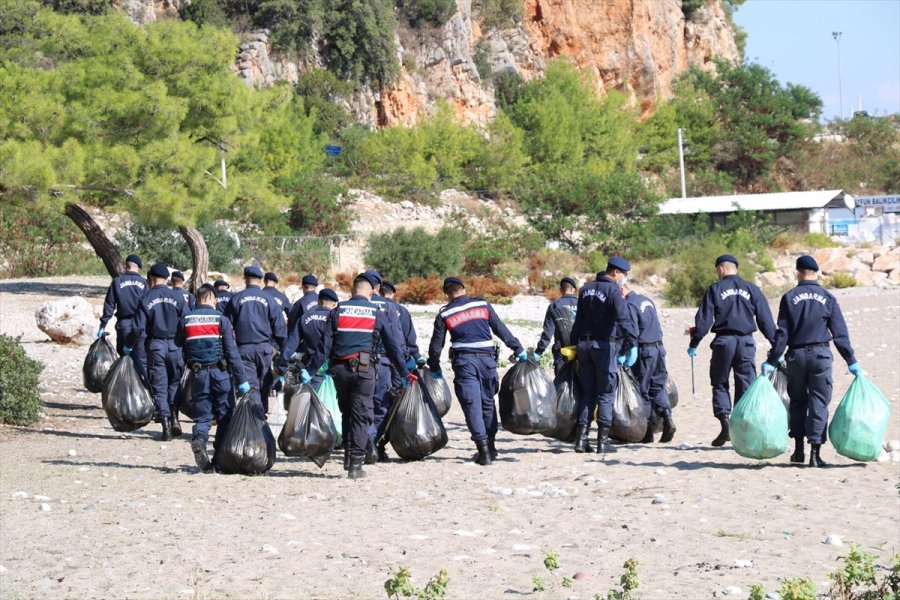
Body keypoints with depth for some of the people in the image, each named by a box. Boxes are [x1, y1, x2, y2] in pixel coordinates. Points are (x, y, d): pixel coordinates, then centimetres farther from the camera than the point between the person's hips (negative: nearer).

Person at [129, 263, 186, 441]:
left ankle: (166, 426, -2)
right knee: (174, 383, 17)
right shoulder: (177, 297, -2)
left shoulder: (146, 299, -4)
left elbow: (139, 329, -5)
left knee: (159, 387, 4)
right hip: (175, 346, 1)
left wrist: (129, 346, 9)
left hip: (155, 347, -1)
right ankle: (174, 418, 3)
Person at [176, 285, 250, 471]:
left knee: (202, 414, 7)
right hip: (219, 372, -2)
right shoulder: (221, 319, -5)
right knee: (225, 414, 7)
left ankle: (199, 438, -22)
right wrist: (241, 379, -6)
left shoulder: (185, 320, 4)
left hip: (197, 373, 2)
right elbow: (232, 351, -7)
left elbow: (178, 346, 11)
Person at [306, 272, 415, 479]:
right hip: (364, 369, -2)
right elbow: (393, 344, 9)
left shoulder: (337, 311, 6)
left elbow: (325, 343, 1)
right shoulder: (376, 314, 5)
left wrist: (311, 369, 2)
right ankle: (356, 464, -5)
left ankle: (349, 454, 20)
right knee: (361, 416, 0)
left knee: (346, 413, 19)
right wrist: (405, 372, 16)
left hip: (339, 369, 2)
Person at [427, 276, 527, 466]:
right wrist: (518, 350, 16)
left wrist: (434, 368, 22)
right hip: (487, 358, 2)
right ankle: (490, 447, 20)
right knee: (488, 403, 15)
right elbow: (501, 330, 10)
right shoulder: (483, 305, 9)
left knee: (472, 405, -3)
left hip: (463, 361, -2)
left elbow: (436, 345, 9)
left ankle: (483, 449, -13)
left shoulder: (444, 314, 6)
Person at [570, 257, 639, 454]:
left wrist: (575, 343, 25)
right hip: (604, 345, -6)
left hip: (583, 344, 6)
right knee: (606, 393, 0)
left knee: (587, 392, 11)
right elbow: (624, 319, -22)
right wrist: (632, 342, -28)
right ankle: (603, 440, -3)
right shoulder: (613, 290, -9)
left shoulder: (586, 289, 14)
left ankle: (581, 438, 5)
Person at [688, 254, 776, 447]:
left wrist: (694, 344, 3)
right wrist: (776, 345, 11)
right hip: (746, 342, 2)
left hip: (723, 341, -2)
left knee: (720, 384, 10)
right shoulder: (752, 289, 8)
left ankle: (724, 420, -9)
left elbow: (703, 320, -3)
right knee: (745, 386, 6)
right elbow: (766, 320, 7)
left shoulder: (715, 289, 0)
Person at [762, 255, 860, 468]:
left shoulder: (789, 298, 1)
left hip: (796, 355, 1)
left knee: (798, 402, 14)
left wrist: (772, 361, 2)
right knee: (819, 403, 1)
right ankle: (815, 453, -5)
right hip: (821, 354, -1)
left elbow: (782, 333, -2)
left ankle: (799, 450, 14)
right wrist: (851, 361, 3)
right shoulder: (827, 298, 2)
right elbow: (840, 333, 0)